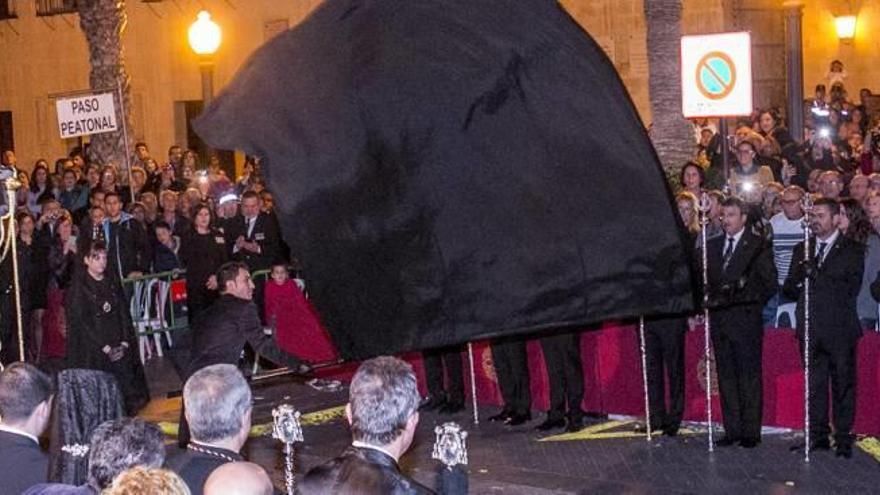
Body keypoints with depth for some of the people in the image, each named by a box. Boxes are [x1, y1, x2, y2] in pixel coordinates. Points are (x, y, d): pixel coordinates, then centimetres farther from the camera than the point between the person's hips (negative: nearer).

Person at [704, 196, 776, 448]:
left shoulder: (757, 245, -4)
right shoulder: (712, 246, 12)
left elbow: (770, 283, -6)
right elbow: (707, 280, 16)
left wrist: (751, 304, -11)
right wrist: (709, 303, 2)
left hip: (746, 321, -5)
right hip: (720, 321, 5)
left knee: (749, 378, -1)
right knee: (726, 378, 8)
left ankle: (751, 432, 5)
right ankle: (732, 430, 15)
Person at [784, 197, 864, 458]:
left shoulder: (852, 250, 0)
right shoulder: (802, 249, 15)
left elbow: (851, 290, -11)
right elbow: (789, 289, 10)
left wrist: (817, 276, -18)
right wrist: (799, 277, -12)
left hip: (840, 330, -4)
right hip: (810, 329, 4)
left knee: (843, 385, 0)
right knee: (814, 385, 9)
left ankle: (843, 439, 6)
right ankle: (818, 437, 17)